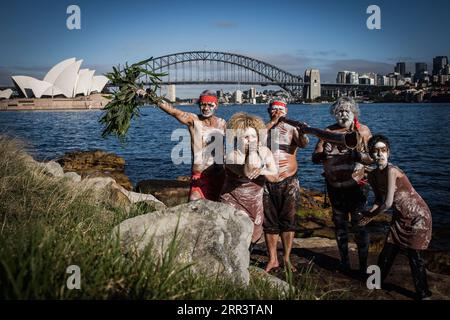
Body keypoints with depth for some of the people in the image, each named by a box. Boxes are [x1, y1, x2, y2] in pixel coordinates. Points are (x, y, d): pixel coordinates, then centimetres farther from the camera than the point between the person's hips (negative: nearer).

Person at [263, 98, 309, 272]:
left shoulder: (292, 130, 3)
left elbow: (303, 143, -17)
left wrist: (302, 134, -39)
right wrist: (272, 123, -15)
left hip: (289, 182, -1)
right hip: (267, 183, 1)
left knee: (288, 221, 4)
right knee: (269, 222, 6)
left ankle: (286, 259, 14)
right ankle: (272, 259, 17)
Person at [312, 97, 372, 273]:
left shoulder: (362, 131, -5)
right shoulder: (328, 132, 1)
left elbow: (372, 157, -13)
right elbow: (315, 158, -4)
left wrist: (357, 155, -31)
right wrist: (325, 153, -26)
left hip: (356, 185, -3)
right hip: (335, 186, 3)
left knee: (359, 224, -3)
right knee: (340, 223, 13)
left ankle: (363, 264, 8)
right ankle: (344, 261, 27)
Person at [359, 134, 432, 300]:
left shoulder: (391, 171, -28)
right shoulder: (373, 176, -4)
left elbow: (388, 204, -28)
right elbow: (379, 200, 11)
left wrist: (370, 216, -11)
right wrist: (368, 214, -7)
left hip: (418, 216, -7)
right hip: (400, 218, 7)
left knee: (414, 256, -5)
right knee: (388, 252, 10)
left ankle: (423, 294, 14)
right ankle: (377, 281, 32)